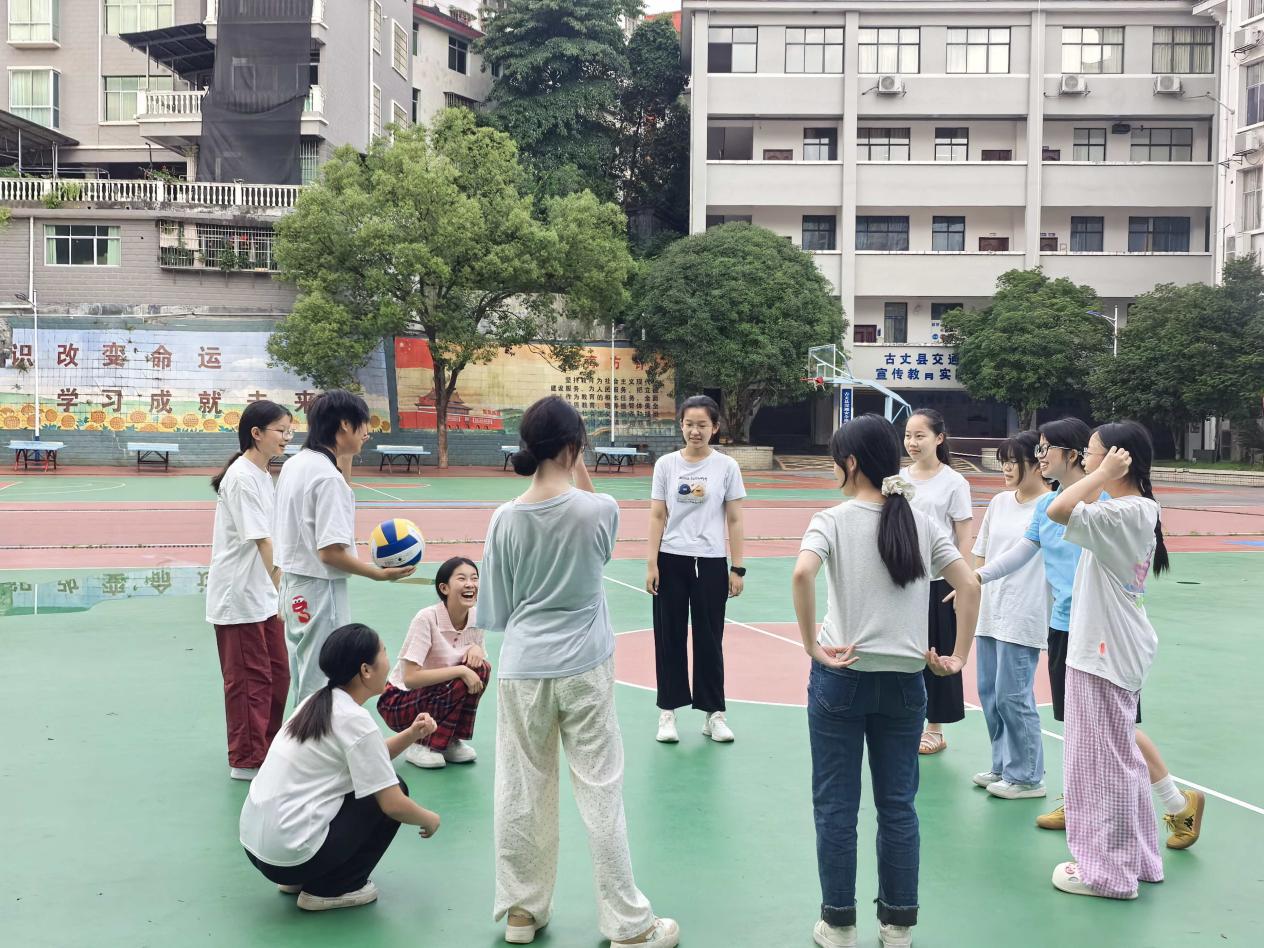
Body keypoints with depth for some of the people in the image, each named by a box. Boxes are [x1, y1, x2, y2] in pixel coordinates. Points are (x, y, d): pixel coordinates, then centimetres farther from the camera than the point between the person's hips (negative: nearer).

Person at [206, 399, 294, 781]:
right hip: (238, 596, -9)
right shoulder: (241, 477, -18)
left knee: (277, 672, 14)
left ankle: (268, 749, 28)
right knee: (249, 678, 1)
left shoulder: (263, 475, 11)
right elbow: (259, 540, -22)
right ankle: (246, 760, 14)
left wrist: (280, 588, 9)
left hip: (263, 595, 9)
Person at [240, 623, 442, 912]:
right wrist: (429, 819, 4)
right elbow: (394, 805, -15)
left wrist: (411, 734, 5)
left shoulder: (319, 701, 8)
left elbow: (367, 758, 20)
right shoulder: (355, 721, -16)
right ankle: (329, 889, 4)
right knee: (393, 789, 1)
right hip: (290, 855, -8)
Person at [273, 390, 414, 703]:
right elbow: (331, 551, -24)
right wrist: (379, 574, -15)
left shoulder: (293, 464, 8)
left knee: (304, 689, 19)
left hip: (293, 589, 10)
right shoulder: (328, 476, -20)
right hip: (321, 593, -10)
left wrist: (344, 459, 13)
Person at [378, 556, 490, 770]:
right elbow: (410, 678, -30)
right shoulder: (427, 619, -25)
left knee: (480, 669, -19)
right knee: (461, 682, -29)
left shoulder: (476, 618, -7)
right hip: (398, 703, -6)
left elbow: (477, 665, 4)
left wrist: (476, 649, -19)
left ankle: (450, 741, -2)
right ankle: (421, 745, -9)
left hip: (436, 695, 6)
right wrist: (461, 670, -33)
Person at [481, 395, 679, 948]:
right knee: (601, 795, 6)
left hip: (522, 671, 2)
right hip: (585, 670, -1)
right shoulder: (599, 509, -11)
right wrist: (580, 475, 9)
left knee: (521, 792, 13)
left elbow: (494, 613, 0)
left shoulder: (506, 519, -6)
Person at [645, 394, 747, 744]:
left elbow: (734, 520, 1)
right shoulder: (666, 464, 1)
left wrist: (737, 568, -2)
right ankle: (668, 710, 17)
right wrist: (651, 564, -3)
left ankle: (714, 713, 16)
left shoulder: (726, 466, -1)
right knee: (670, 637, 6)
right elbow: (657, 517, 2)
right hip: (672, 562, 1)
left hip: (710, 564, -1)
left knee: (709, 639, 6)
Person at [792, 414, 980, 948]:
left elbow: (802, 574, -25)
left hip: (841, 678, -3)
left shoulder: (833, 520, -7)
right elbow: (969, 586, 1)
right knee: (898, 805, 13)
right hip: (905, 681, 4)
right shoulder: (921, 523, 5)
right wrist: (959, 657, 5)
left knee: (835, 805, 9)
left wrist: (812, 645, -17)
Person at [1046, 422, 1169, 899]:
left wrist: (1103, 475, -24)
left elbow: (1059, 511, -35)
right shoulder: (1141, 509, 8)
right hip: (1117, 650, 10)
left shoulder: (1123, 512, -22)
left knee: (1103, 760, 2)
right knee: (1120, 756, 19)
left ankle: (1108, 869, 13)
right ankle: (1136, 857, 31)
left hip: (1105, 653, -10)